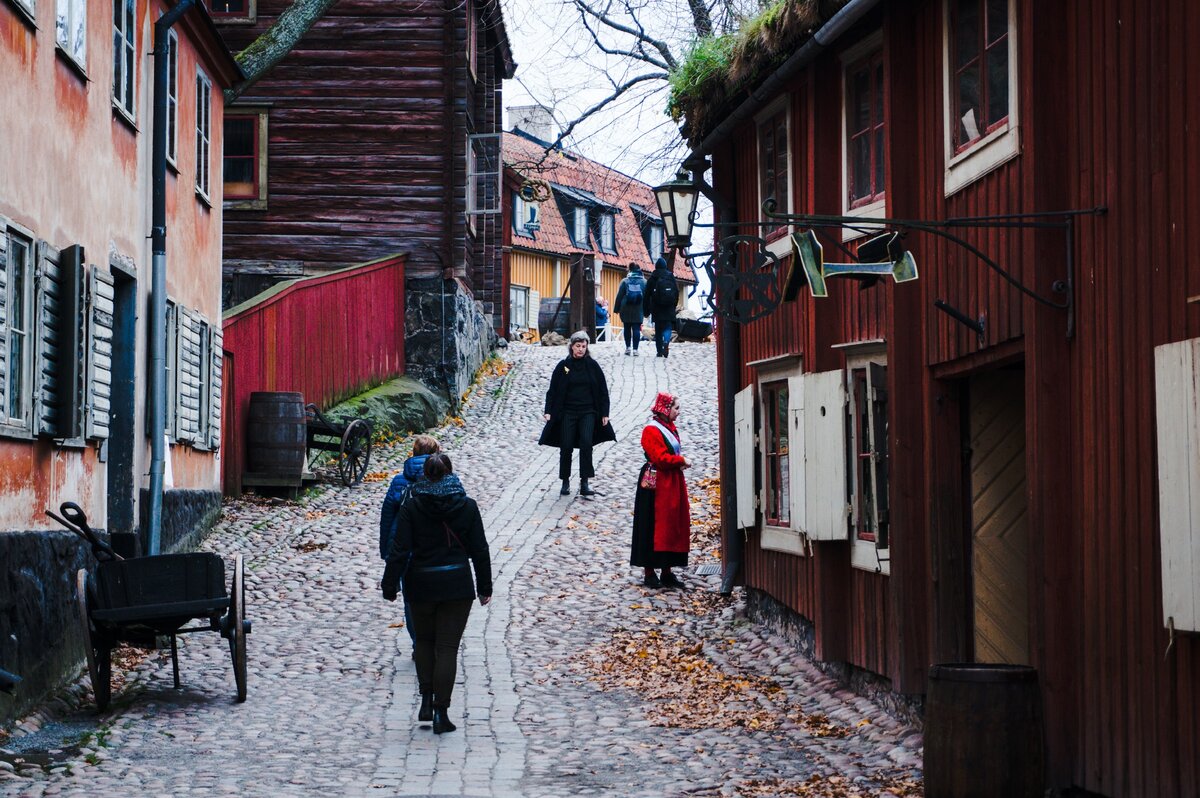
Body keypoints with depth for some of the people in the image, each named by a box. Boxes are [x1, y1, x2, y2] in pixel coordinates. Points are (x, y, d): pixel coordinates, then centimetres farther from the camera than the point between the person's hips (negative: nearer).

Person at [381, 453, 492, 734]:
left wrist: (390, 586, -1)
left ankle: (426, 701, 14)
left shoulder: (411, 507, -6)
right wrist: (485, 587, 10)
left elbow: (399, 551, -8)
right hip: (457, 585, 0)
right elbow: (480, 550, 1)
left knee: (424, 640, 21)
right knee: (447, 647, 2)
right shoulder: (467, 506, -3)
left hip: (421, 585, 0)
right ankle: (441, 713, 0)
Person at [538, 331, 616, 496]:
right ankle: (565, 482, 15)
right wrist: (548, 411, -5)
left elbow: (602, 391, 6)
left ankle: (584, 483, -15)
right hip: (567, 412, 0)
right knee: (566, 447, 0)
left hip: (588, 412, 0)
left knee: (586, 443, -17)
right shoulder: (563, 366, 1)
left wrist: (604, 413, 3)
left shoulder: (592, 365, 2)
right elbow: (553, 390, 3)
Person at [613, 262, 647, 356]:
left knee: (627, 328, 11)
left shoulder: (625, 281, -1)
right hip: (638, 311, 0)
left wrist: (616, 309, 5)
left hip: (626, 310, 0)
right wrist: (646, 311, 8)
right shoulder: (644, 282, 2)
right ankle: (635, 349, -7)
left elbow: (619, 296, -1)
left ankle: (628, 347, 13)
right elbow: (647, 298, 4)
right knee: (636, 329, 0)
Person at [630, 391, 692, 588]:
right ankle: (649, 572, 2)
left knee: (673, 528, 10)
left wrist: (680, 462, 1)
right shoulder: (651, 430, -14)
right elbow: (660, 458, -21)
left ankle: (667, 572, 16)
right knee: (654, 528, -4)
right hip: (657, 485, -9)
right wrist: (682, 461, -10)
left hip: (672, 485, 9)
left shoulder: (669, 428, 14)